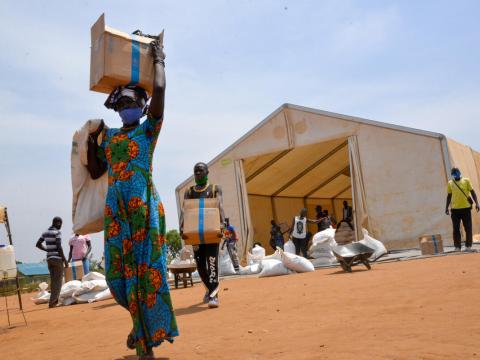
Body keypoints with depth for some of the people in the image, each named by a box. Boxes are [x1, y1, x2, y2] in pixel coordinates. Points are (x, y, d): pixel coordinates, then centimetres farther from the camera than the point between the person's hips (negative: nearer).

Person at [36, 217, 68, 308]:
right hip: (57, 258, -7)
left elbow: (38, 244, 15)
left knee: (53, 280, 14)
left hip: (49, 258, 7)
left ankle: (55, 300, 17)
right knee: (58, 281, -2)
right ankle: (52, 302, -6)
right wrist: (65, 260, -12)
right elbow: (59, 247, -18)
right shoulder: (57, 232, -12)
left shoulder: (45, 233, 10)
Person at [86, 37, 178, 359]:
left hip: (144, 206, -4)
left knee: (145, 269, -5)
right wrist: (92, 141, 15)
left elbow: (160, 90, -3)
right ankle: (143, 324, 27)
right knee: (119, 272, 3)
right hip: (116, 209, 5)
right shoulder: (108, 137, 20)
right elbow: (95, 172, 25)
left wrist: (159, 60, 11)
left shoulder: (148, 129, 8)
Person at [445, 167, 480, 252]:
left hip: (466, 208, -1)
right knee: (456, 229, 3)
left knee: (468, 228, 2)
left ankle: (468, 246, 9)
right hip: (455, 209, 1)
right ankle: (457, 247, 9)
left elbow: (472, 192, 4)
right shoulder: (450, 183, 7)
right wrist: (447, 207, 9)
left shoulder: (466, 180, 3)